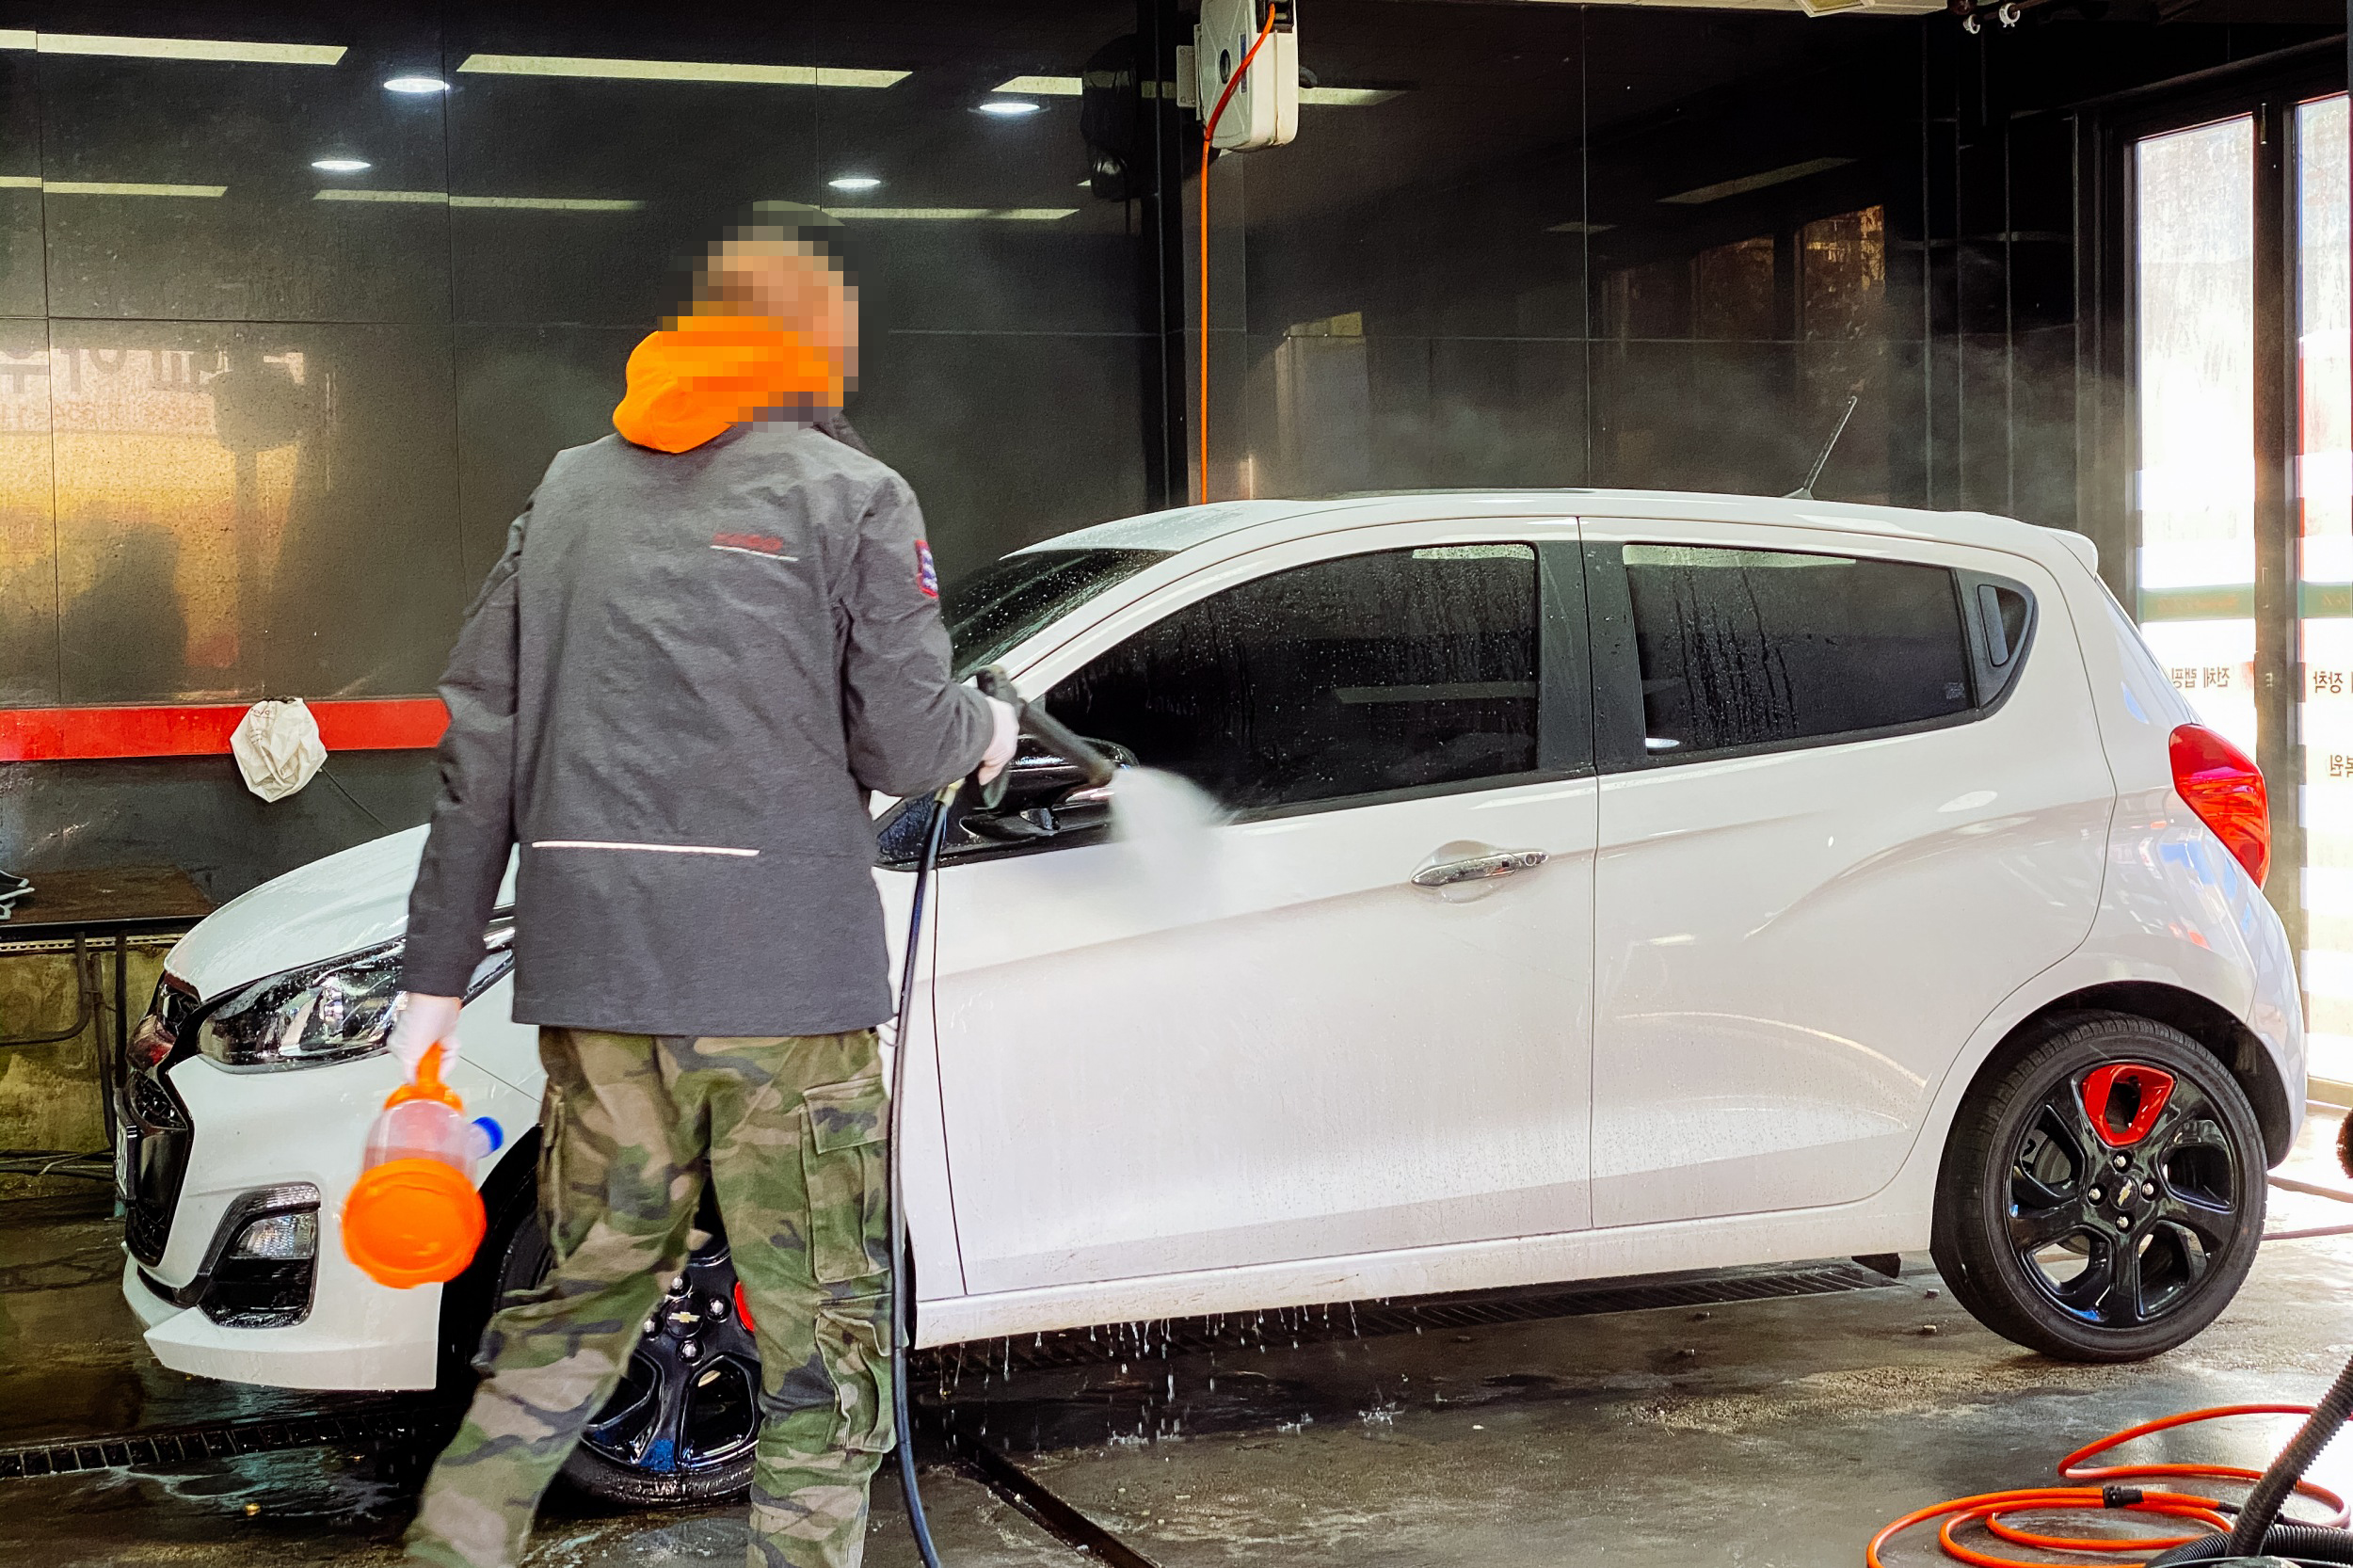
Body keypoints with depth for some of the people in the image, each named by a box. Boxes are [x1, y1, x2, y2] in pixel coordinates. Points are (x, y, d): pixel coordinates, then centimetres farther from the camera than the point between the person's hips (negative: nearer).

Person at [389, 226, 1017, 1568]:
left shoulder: (568, 491, 14)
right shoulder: (850, 496, 0)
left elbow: (483, 742, 11)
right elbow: (906, 742, -6)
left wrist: (440, 969, 13)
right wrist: (984, 729, 17)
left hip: (589, 962, 5)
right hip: (780, 967, -5)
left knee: (592, 1288, 17)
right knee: (823, 1326, 5)